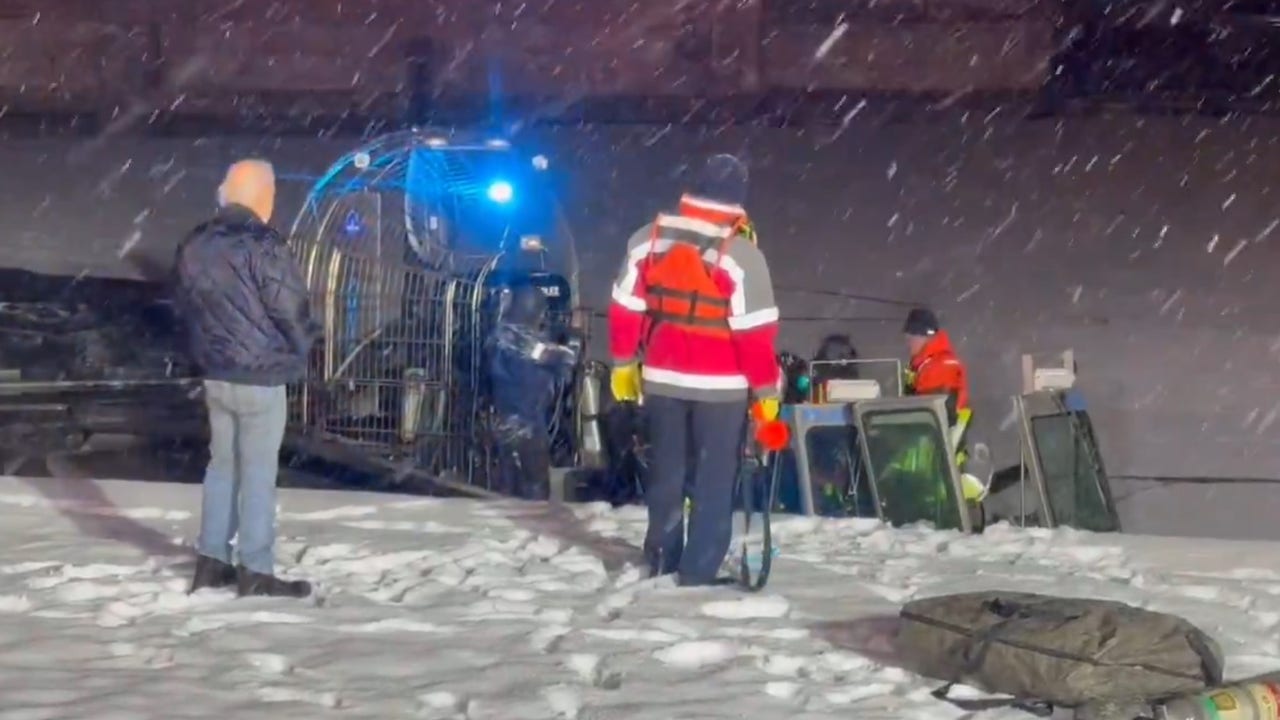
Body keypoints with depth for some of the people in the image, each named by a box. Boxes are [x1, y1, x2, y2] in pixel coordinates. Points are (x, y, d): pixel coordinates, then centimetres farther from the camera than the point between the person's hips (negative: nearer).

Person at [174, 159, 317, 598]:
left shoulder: (194, 246, 5)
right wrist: (300, 348, 3)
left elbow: (185, 306, 14)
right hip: (260, 377, -7)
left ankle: (211, 560, 19)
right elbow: (292, 310, -16)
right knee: (258, 470, 0)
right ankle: (256, 571, 4)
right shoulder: (262, 246, -19)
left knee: (222, 463, 16)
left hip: (215, 374, 7)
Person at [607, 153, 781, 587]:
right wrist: (766, 390, -7)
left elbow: (626, 308, 5)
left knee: (667, 472, 18)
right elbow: (754, 333, -15)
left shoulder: (648, 240, -1)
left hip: (662, 379, 5)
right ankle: (698, 572, 4)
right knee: (714, 481, 4)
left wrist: (624, 363, 16)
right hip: (721, 386, -5)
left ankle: (661, 561, 27)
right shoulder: (740, 254, -17)